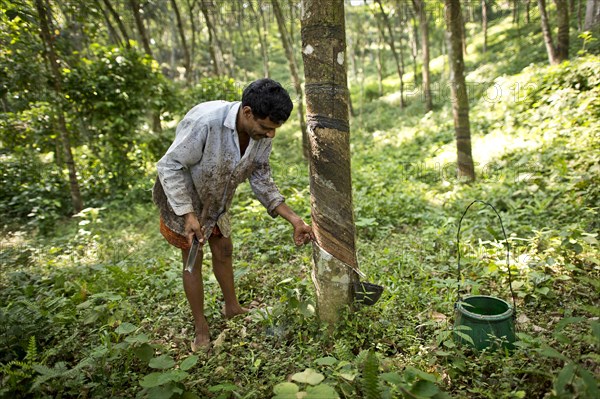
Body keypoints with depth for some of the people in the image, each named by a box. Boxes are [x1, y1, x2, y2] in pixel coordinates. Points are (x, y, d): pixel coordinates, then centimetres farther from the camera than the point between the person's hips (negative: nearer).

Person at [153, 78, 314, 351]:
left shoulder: (263, 134, -18)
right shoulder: (205, 121, -39)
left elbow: (260, 177, -8)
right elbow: (170, 166, -29)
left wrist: (293, 219, -15)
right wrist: (188, 215, -33)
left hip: (216, 200, 6)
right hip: (183, 198, -5)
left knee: (224, 251, 15)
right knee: (193, 260, 2)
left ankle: (231, 307, 37)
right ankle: (201, 329, 19)